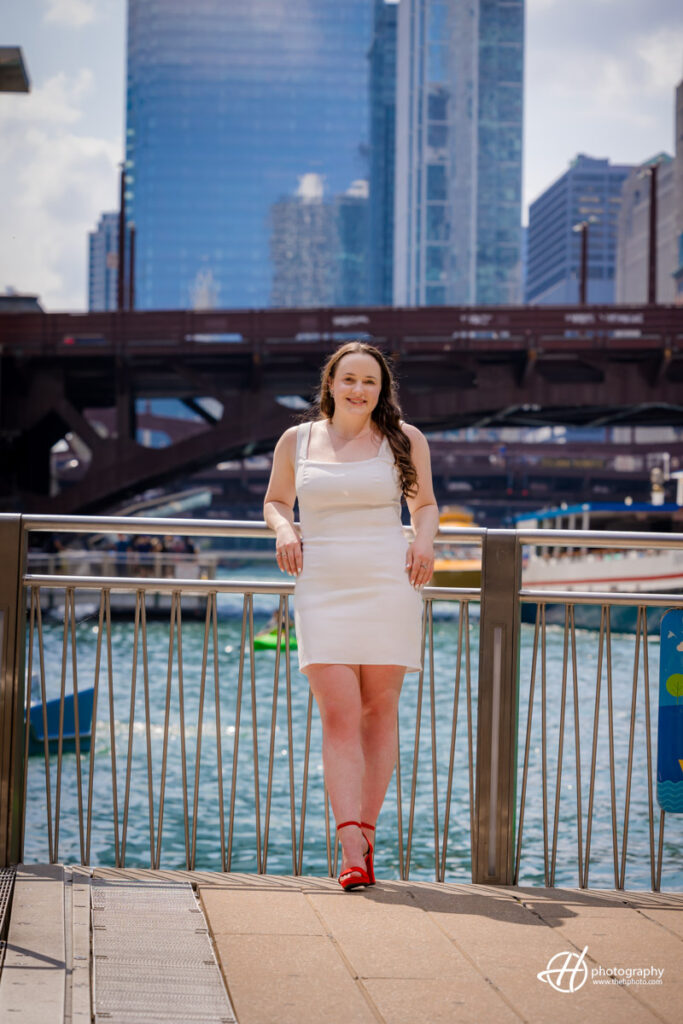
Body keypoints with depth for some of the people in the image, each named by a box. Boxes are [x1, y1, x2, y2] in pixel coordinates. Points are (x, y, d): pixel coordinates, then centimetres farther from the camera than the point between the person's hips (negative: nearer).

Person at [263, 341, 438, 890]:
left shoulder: (405, 439, 7)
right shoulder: (296, 441, 10)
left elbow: (425, 503, 20)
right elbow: (275, 500, 24)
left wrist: (425, 539, -1)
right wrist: (284, 528, 2)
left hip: (388, 589, 0)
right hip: (323, 592, 0)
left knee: (379, 713, 4)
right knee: (339, 718, -10)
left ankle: (366, 835, 15)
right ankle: (352, 851, -16)